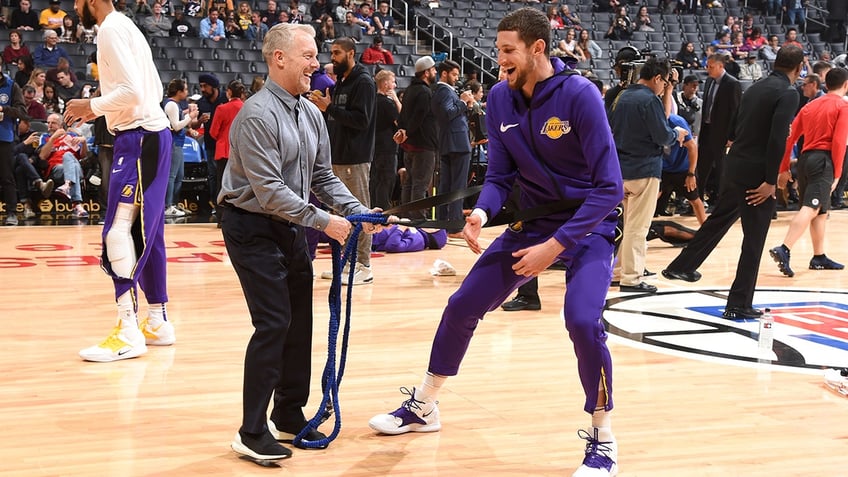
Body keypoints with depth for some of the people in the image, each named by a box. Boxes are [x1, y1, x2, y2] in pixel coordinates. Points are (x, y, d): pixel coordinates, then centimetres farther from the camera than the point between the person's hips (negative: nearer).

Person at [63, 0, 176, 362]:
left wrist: (92, 106, -9)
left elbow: (132, 90, -23)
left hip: (138, 138, -10)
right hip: (152, 134, 10)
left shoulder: (111, 29, -13)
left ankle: (128, 333, -7)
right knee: (146, 232, 14)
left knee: (118, 232, -9)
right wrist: (100, 109, 16)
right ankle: (158, 322, 21)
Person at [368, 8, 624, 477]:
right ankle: (423, 406, 28)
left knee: (582, 319, -27)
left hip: (587, 225, -6)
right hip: (532, 222, 6)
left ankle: (603, 439, -4)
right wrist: (482, 212, -21)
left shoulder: (579, 94, -22)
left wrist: (556, 245, -27)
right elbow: (500, 177, 2)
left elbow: (608, 187, -23)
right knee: (462, 306, 5)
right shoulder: (500, 98, -5)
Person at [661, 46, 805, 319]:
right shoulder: (788, 94, -13)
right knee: (754, 242, 3)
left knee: (717, 221, 25)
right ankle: (739, 305, 9)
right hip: (757, 175, -7)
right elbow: (777, 140, -21)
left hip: (735, 168, 7)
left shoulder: (755, 88, 10)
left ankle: (681, 267, 37)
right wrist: (770, 181, -18)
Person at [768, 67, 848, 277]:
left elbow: (790, 137, 14)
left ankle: (819, 257, 23)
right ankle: (784, 250, -31)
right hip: (824, 160, -7)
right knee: (810, 209, -16)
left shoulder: (810, 105, 18)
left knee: (821, 211, 18)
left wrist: (784, 169, 17)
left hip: (805, 158, 7)